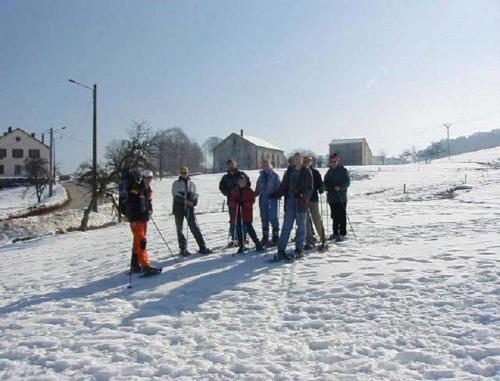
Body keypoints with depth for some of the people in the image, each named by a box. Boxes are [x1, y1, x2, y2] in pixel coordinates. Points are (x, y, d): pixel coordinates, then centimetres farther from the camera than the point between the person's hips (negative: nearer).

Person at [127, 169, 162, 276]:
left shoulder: (148, 190, 13)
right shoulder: (136, 188, -11)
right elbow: (129, 205, -16)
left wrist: (150, 210, 6)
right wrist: (132, 220, -20)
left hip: (144, 219, 8)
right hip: (136, 220, -8)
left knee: (137, 243, 15)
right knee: (141, 242, -15)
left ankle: (135, 265, 24)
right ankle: (146, 267, -22)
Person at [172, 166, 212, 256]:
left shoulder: (192, 183, 8)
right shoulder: (176, 183, 3)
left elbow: (195, 194, 7)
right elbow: (175, 195, -9)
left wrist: (194, 201, -16)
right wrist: (185, 200, -22)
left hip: (189, 208, 0)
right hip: (178, 208, 0)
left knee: (195, 227, -4)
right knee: (179, 229, 6)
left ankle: (202, 247, 1)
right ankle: (183, 249, 17)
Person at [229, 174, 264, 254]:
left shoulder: (249, 190, 2)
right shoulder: (234, 191, 11)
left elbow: (252, 200, -5)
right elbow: (231, 201, 10)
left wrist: (244, 204, -19)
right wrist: (236, 204, -11)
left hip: (247, 214, -4)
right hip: (237, 214, 4)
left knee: (248, 228, -11)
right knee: (238, 229, 3)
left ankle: (257, 244, 0)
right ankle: (241, 246, 16)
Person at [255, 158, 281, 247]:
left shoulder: (274, 175, 2)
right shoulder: (261, 176, 16)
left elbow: (279, 187, -3)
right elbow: (257, 189, 19)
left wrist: (275, 194, -19)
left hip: (272, 199, -5)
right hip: (263, 199, 5)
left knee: (273, 218, -7)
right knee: (264, 219, 9)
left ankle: (275, 237, 0)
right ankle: (265, 238, 17)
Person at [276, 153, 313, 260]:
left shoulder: (306, 172, 0)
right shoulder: (289, 171, 11)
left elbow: (309, 188, -6)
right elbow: (284, 185, 14)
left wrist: (304, 195, -24)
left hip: (302, 202, -2)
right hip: (290, 200, 2)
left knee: (301, 226, 6)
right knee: (286, 226, -2)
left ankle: (299, 249, 16)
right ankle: (281, 250, -3)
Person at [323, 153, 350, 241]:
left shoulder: (343, 170, -4)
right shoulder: (330, 171, 15)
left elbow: (347, 182, -10)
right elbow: (326, 182, 21)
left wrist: (340, 187, -24)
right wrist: (326, 186, 0)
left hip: (341, 197, -6)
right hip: (332, 197, 6)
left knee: (341, 216, -5)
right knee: (334, 216, 13)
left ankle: (342, 234, -1)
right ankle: (335, 233, 22)